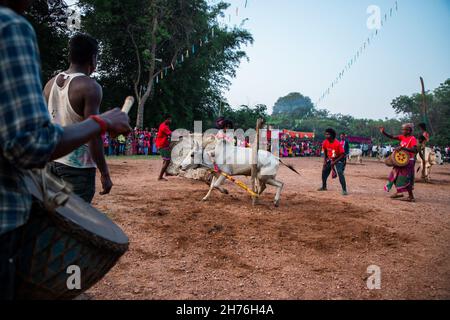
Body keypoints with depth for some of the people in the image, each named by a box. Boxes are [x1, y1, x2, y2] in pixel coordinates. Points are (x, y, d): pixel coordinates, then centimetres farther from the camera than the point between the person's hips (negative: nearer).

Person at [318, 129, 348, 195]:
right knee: (324, 171, 11)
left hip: (338, 160, -7)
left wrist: (335, 162, -26)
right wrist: (324, 161, 0)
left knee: (340, 173, -22)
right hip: (330, 159, 7)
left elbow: (343, 154, -24)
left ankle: (344, 190, -18)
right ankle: (324, 187, 31)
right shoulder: (325, 142, -11)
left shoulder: (337, 144, -29)